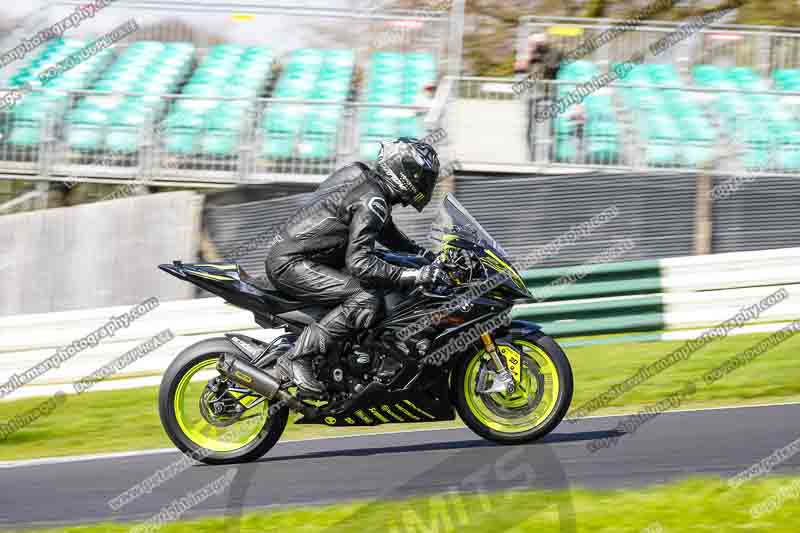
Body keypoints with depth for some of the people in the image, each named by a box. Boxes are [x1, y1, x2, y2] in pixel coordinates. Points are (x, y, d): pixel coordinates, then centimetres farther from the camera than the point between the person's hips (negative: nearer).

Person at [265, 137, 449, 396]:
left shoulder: (362, 177, 12)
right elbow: (359, 263, -27)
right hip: (292, 264, -11)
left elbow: (384, 230, 28)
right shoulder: (372, 201, -19)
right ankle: (296, 359, -22)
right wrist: (414, 276, -27)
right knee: (365, 302, -24)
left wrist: (426, 254, 19)